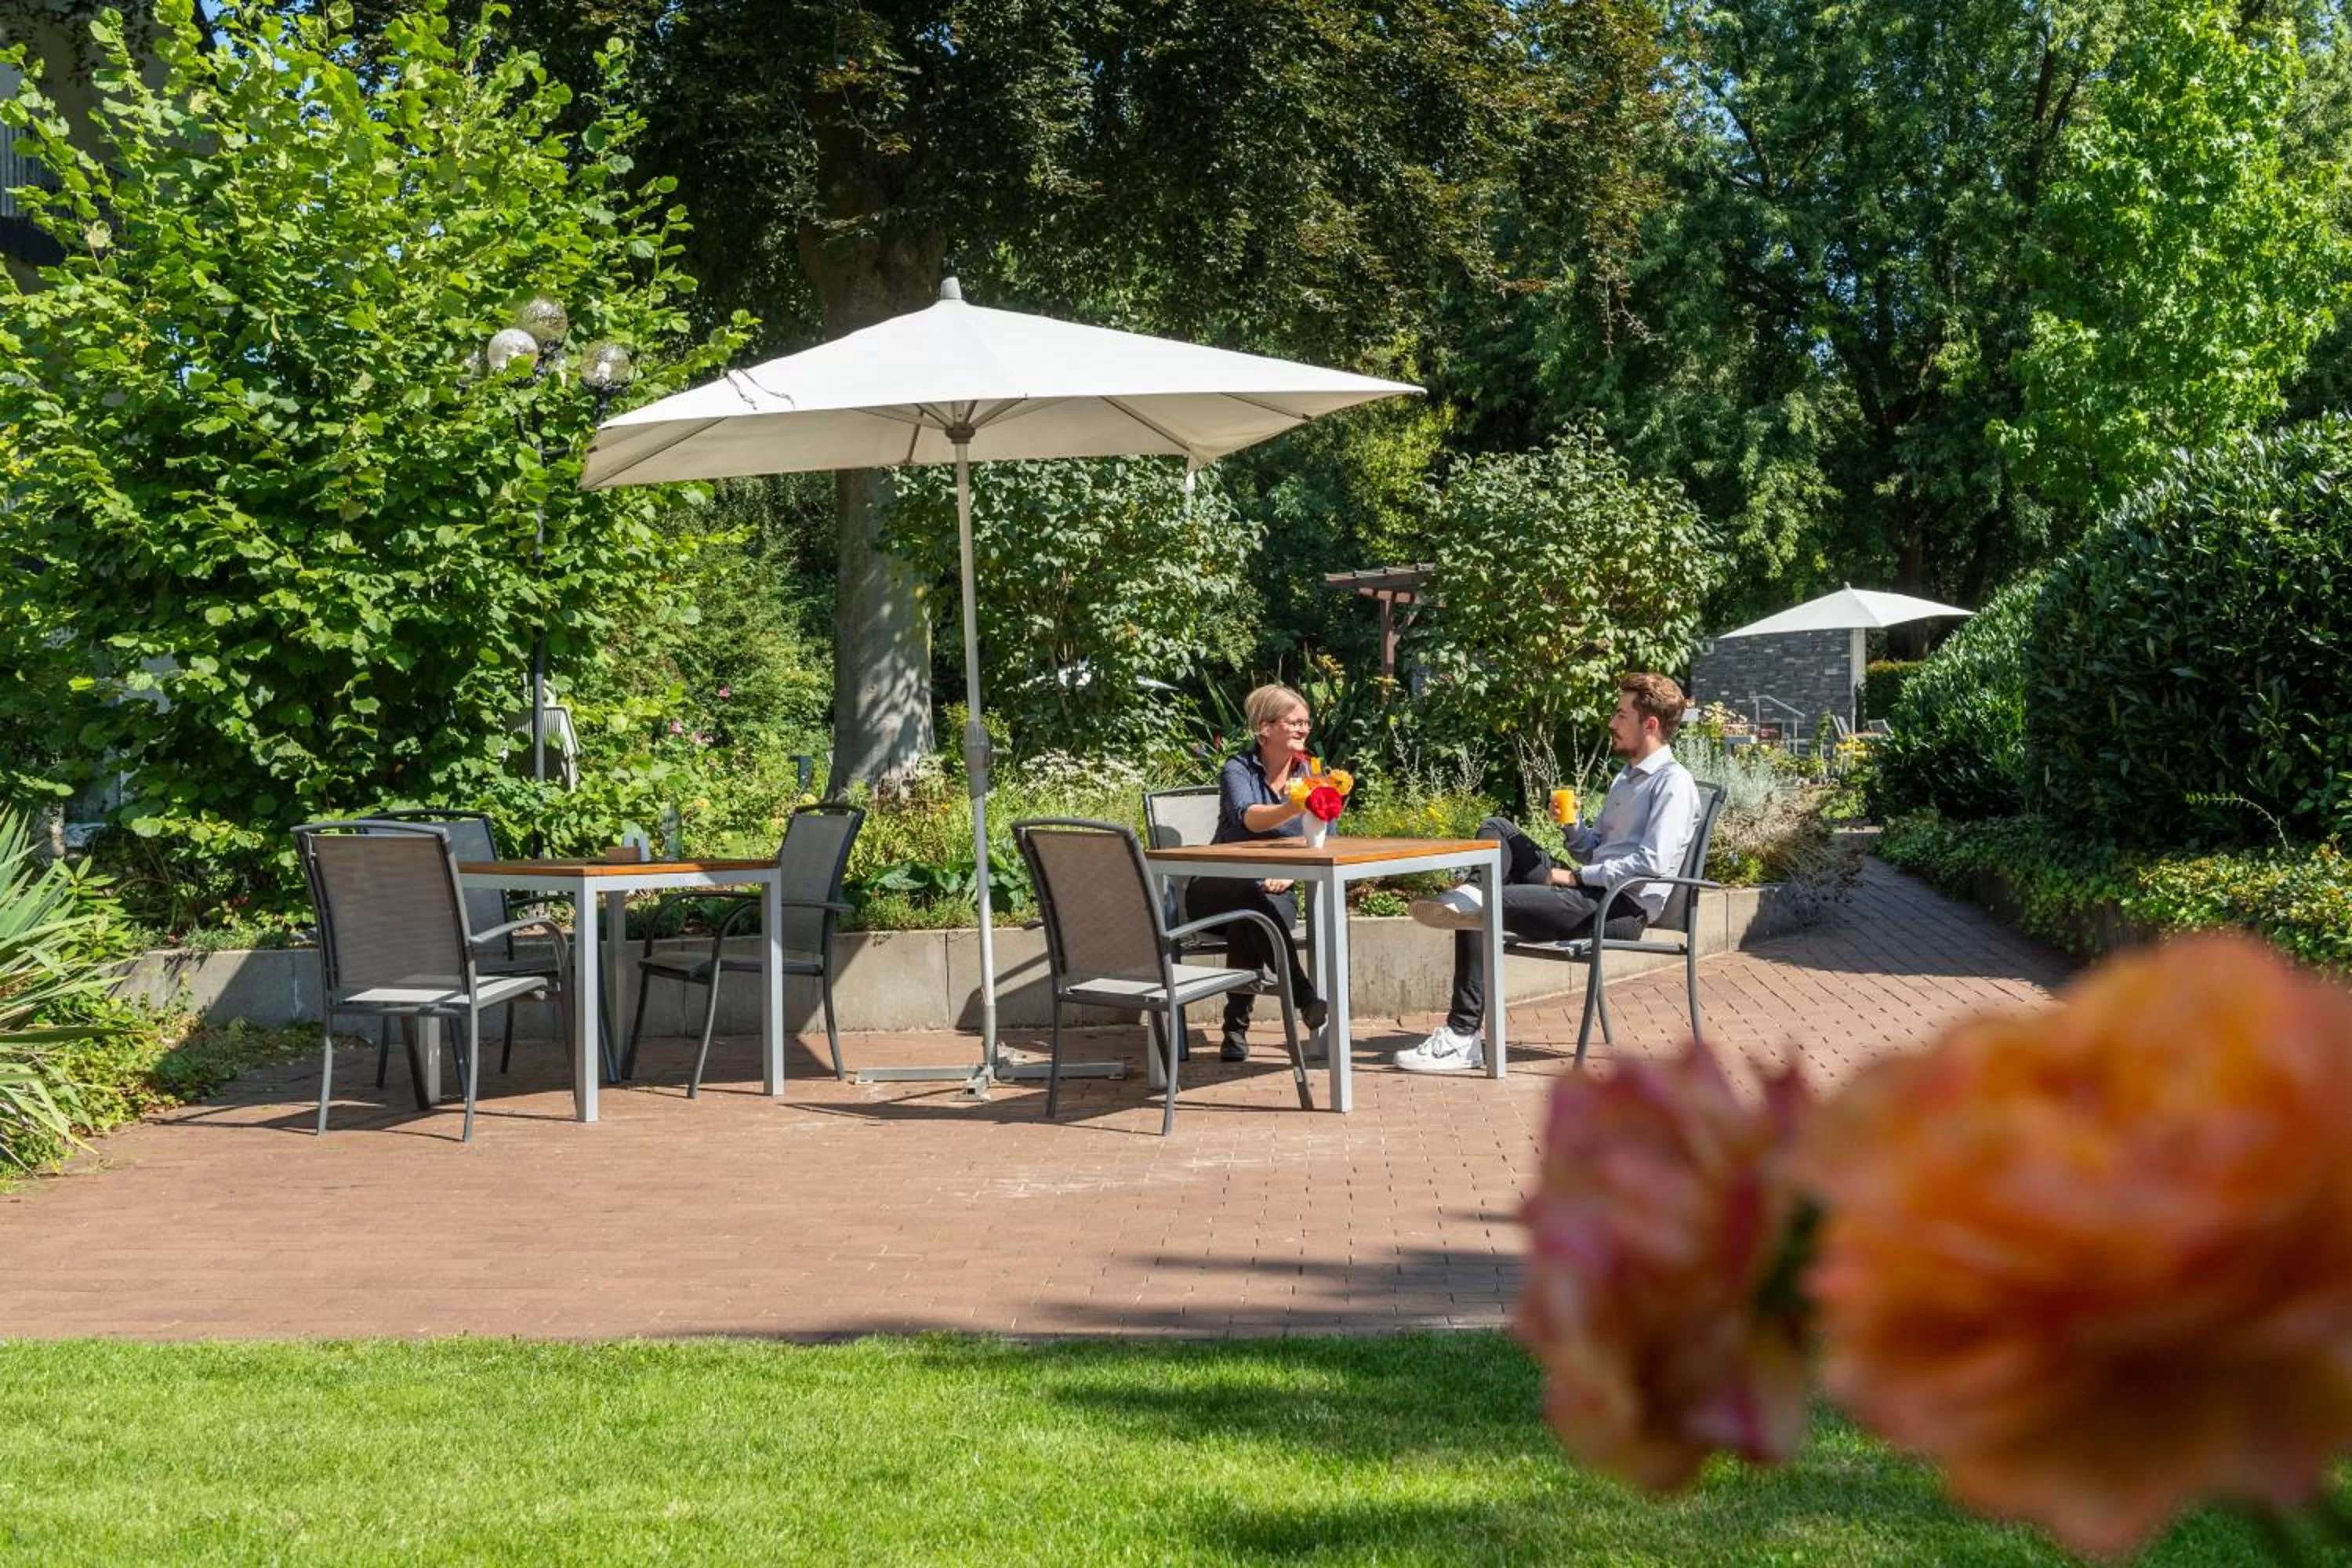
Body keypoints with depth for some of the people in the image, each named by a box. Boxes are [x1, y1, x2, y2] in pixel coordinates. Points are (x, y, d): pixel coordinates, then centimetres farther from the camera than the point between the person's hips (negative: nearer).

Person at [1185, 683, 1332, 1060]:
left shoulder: (1309, 773, 7)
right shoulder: (1238, 771, -6)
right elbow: (1248, 818, -29)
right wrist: (1292, 809, -51)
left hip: (1275, 891, 3)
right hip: (1218, 889, -3)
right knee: (1252, 900, -38)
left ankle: (1237, 1025, -30)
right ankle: (1305, 997, -43)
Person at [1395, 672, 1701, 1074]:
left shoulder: (1673, 783, -8)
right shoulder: (1625, 778, 22)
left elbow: (1651, 864, -20)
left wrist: (1574, 877, -14)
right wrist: (1571, 826, 4)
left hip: (1624, 908, -9)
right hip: (1593, 893, 9)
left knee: (1486, 913, -20)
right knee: (1496, 830, 4)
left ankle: (1464, 1036, -20)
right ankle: (1475, 902, -23)